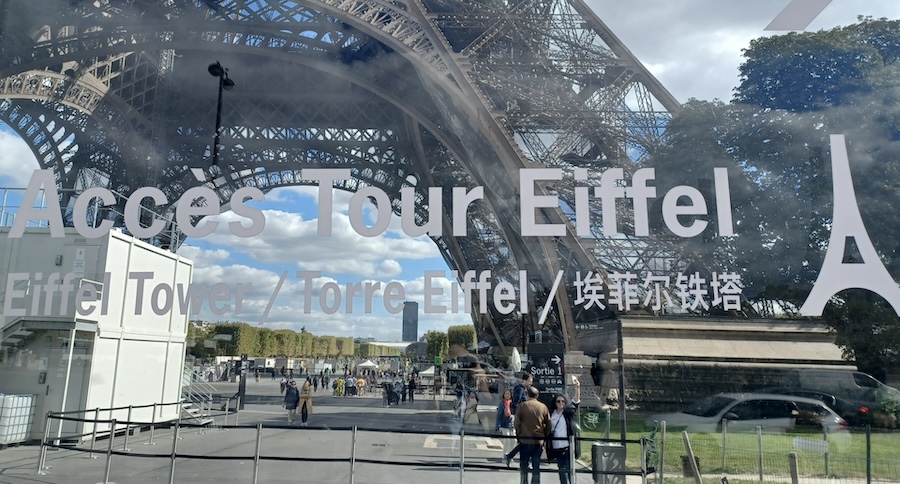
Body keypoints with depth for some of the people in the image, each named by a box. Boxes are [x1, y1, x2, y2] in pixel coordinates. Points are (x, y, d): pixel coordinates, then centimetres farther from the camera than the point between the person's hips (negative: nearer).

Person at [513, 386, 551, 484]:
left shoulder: (522, 406, -5)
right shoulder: (543, 407, 1)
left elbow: (516, 423, -5)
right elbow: (548, 425, 3)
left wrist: (519, 435, 7)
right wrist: (545, 437, 13)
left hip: (525, 440, -2)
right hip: (539, 441, 2)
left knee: (524, 465, 11)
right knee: (536, 466, 9)